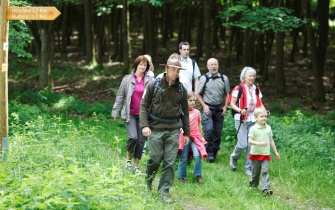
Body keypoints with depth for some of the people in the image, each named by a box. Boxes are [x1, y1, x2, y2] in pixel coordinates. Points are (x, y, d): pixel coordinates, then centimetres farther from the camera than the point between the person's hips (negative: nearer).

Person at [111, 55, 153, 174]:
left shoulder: (149, 81, 3)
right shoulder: (127, 79, 2)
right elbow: (120, 96, 8)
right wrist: (115, 112, 7)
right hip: (130, 114, -2)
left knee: (141, 140, 4)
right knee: (133, 137, -18)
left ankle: (136, 165, 19)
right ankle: (128, 157, 10)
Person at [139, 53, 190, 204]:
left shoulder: (181, 89, 7)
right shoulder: (154, 85, -2)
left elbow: (185, 112, 14)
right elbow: (144, 105, 0)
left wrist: (186, 133, 13)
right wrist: (144, 125, -11)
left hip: (173, 130, 2)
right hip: (156, 128, -2)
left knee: (170, 162, -2)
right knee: (155, 158, -1)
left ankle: (164, 191, 5)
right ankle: (148, 180, 28)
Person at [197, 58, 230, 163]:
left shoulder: (224, 78, 6)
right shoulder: (204, 78, -2)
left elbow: (227, 94, 14)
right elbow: (199, 94, 5)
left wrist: (225, 106, 3)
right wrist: (204, 106, -6)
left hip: (219, 108, 3)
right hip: (208, 107, -3)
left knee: (218, 132, 3)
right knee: (209, 129, -18)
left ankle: (214, 153, 15)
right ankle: (209, 153, -10)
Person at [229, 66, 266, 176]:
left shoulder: (256, 89, 10)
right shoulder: (238, 89, -6)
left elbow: (260, 104, 15)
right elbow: (232, 103, -4)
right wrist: (240, 110, -22)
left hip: (253, 121, 5)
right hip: (241, 120, -5)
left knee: (251, 144, 2)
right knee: (242, 144, -10)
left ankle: (248, 167, 13)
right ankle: (234, 158, 21)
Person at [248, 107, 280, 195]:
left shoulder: (268, 128, 6)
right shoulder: (253, 129, -9)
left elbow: (271, 140, 14)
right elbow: (250, 141, -15)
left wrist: (276, 152, 15)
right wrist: (259, 143, -30)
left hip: (266, 154, 2)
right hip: (256, 154, -2)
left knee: (265, 171, -10)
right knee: (255, 172, 9)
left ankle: (266, 188, -18)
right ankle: (253, 185, 32)